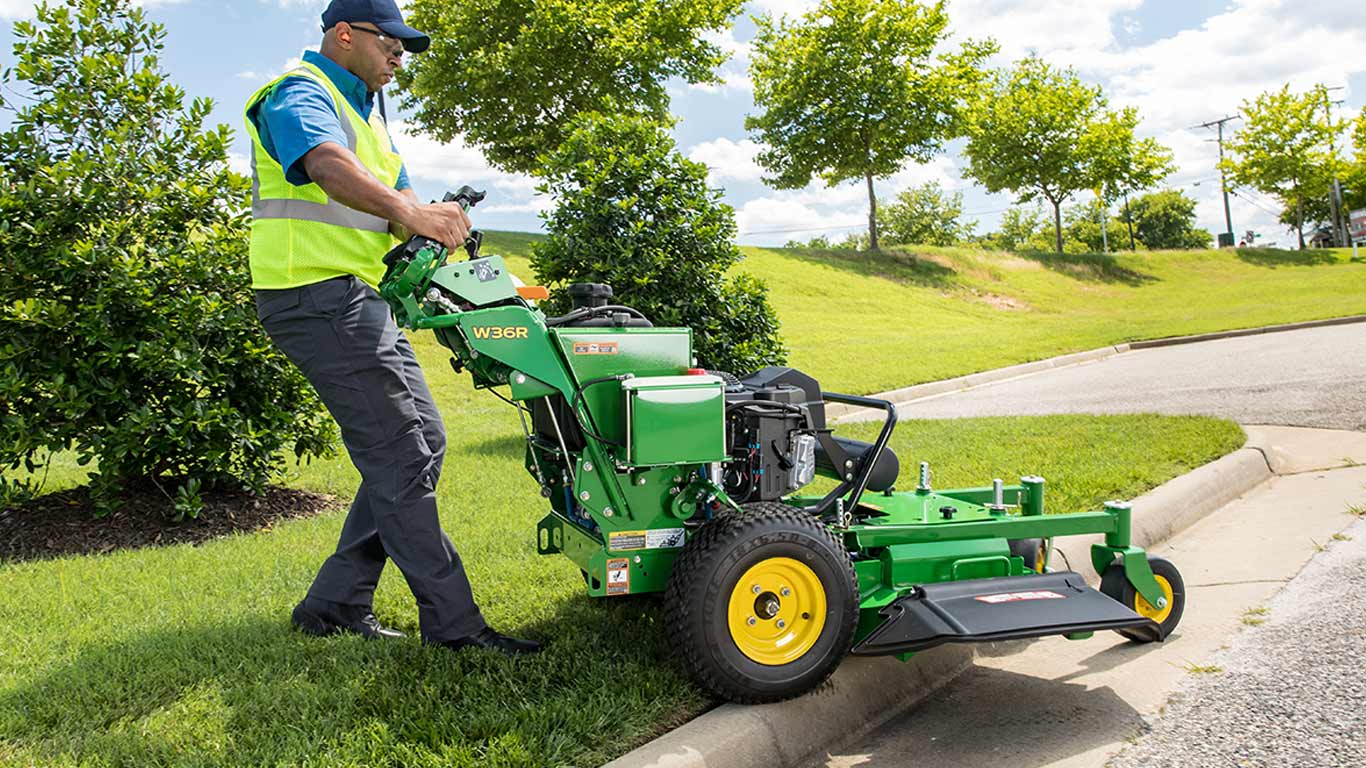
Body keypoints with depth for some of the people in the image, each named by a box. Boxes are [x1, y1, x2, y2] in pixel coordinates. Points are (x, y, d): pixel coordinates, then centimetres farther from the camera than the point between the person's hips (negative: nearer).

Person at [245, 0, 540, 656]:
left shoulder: (364, 111, 24)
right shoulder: (302, 94, -8)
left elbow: (398, 192, 14)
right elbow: (329, 167, -31)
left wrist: (432, 230, -8)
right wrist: (409, 212, -47)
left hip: (359, 301, 10)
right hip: (319, 297, -10)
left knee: (421, 441, 9)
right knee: (400, 457, -10)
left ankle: (336, 602, 15)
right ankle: (451, 622, -1)